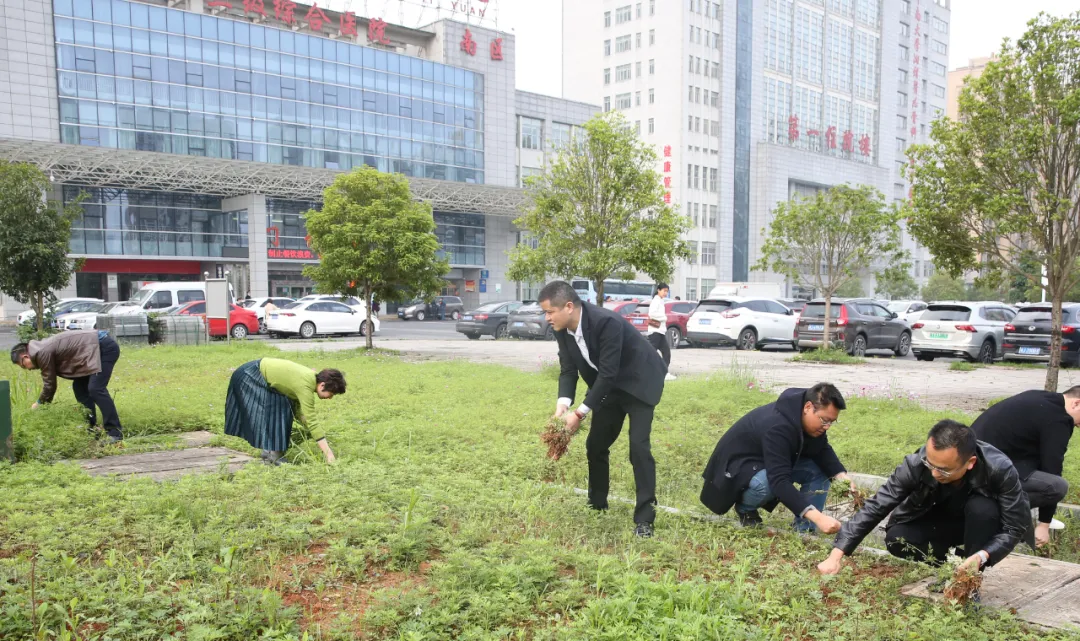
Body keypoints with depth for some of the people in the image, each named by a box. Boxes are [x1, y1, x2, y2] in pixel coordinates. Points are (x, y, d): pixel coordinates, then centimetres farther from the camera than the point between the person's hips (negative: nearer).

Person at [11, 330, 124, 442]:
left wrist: (39, 403, 13)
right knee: (79, 386, 14)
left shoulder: (43, 353, -13)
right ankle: (91, 425, 16)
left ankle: (115, 432, -16)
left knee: (95, 389, -16)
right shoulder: (44, 349, 17)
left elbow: (49, 384, -3)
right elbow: (50, 381, 26)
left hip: (105, 347, -11)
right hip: (98, 348, 11)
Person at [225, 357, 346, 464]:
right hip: (249, 377, -9)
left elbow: (298, 411, 6)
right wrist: (328, 453, -30)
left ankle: (270, 452, 15)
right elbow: (312, 421, -31)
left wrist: (317, 434, -2)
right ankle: (271, 455, -3)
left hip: (254, 376, 9)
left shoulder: (310, 378, -1)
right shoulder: (305, 386, -29)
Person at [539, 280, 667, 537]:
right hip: (610, 386, 7)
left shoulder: (606, 322, -35)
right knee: (595, 445, 10)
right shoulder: (563, 329, -12)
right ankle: (597, 504, 29)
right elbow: (568, 370, -7)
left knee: (638, 447, -16)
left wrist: (580, 413, -31)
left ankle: (644, 517, -8)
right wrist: (563, 404, -25)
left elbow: (608, 373, -33)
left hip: (638, 382, -7)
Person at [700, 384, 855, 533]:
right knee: (767, 484, -38)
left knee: (820, 470, -9)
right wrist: (817, 517, -53)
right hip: (740, 464, -8)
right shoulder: (777, 426, -39)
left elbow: (822, 451, -4)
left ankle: (803, 530, -5)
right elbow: (779, 481, -46)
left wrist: (842, 476, -25)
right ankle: (745, 508, -5)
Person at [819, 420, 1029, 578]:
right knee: (896, 539, -25)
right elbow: (876, 506, -29)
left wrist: (981, 557, -42)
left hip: (981, 521, -1)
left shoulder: (1000, 470, -36)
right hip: (941, 521, 1)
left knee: (982, 507, -35)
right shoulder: (916, 464, -33)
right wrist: (836, 555, -34)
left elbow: (1015, 526, -24)